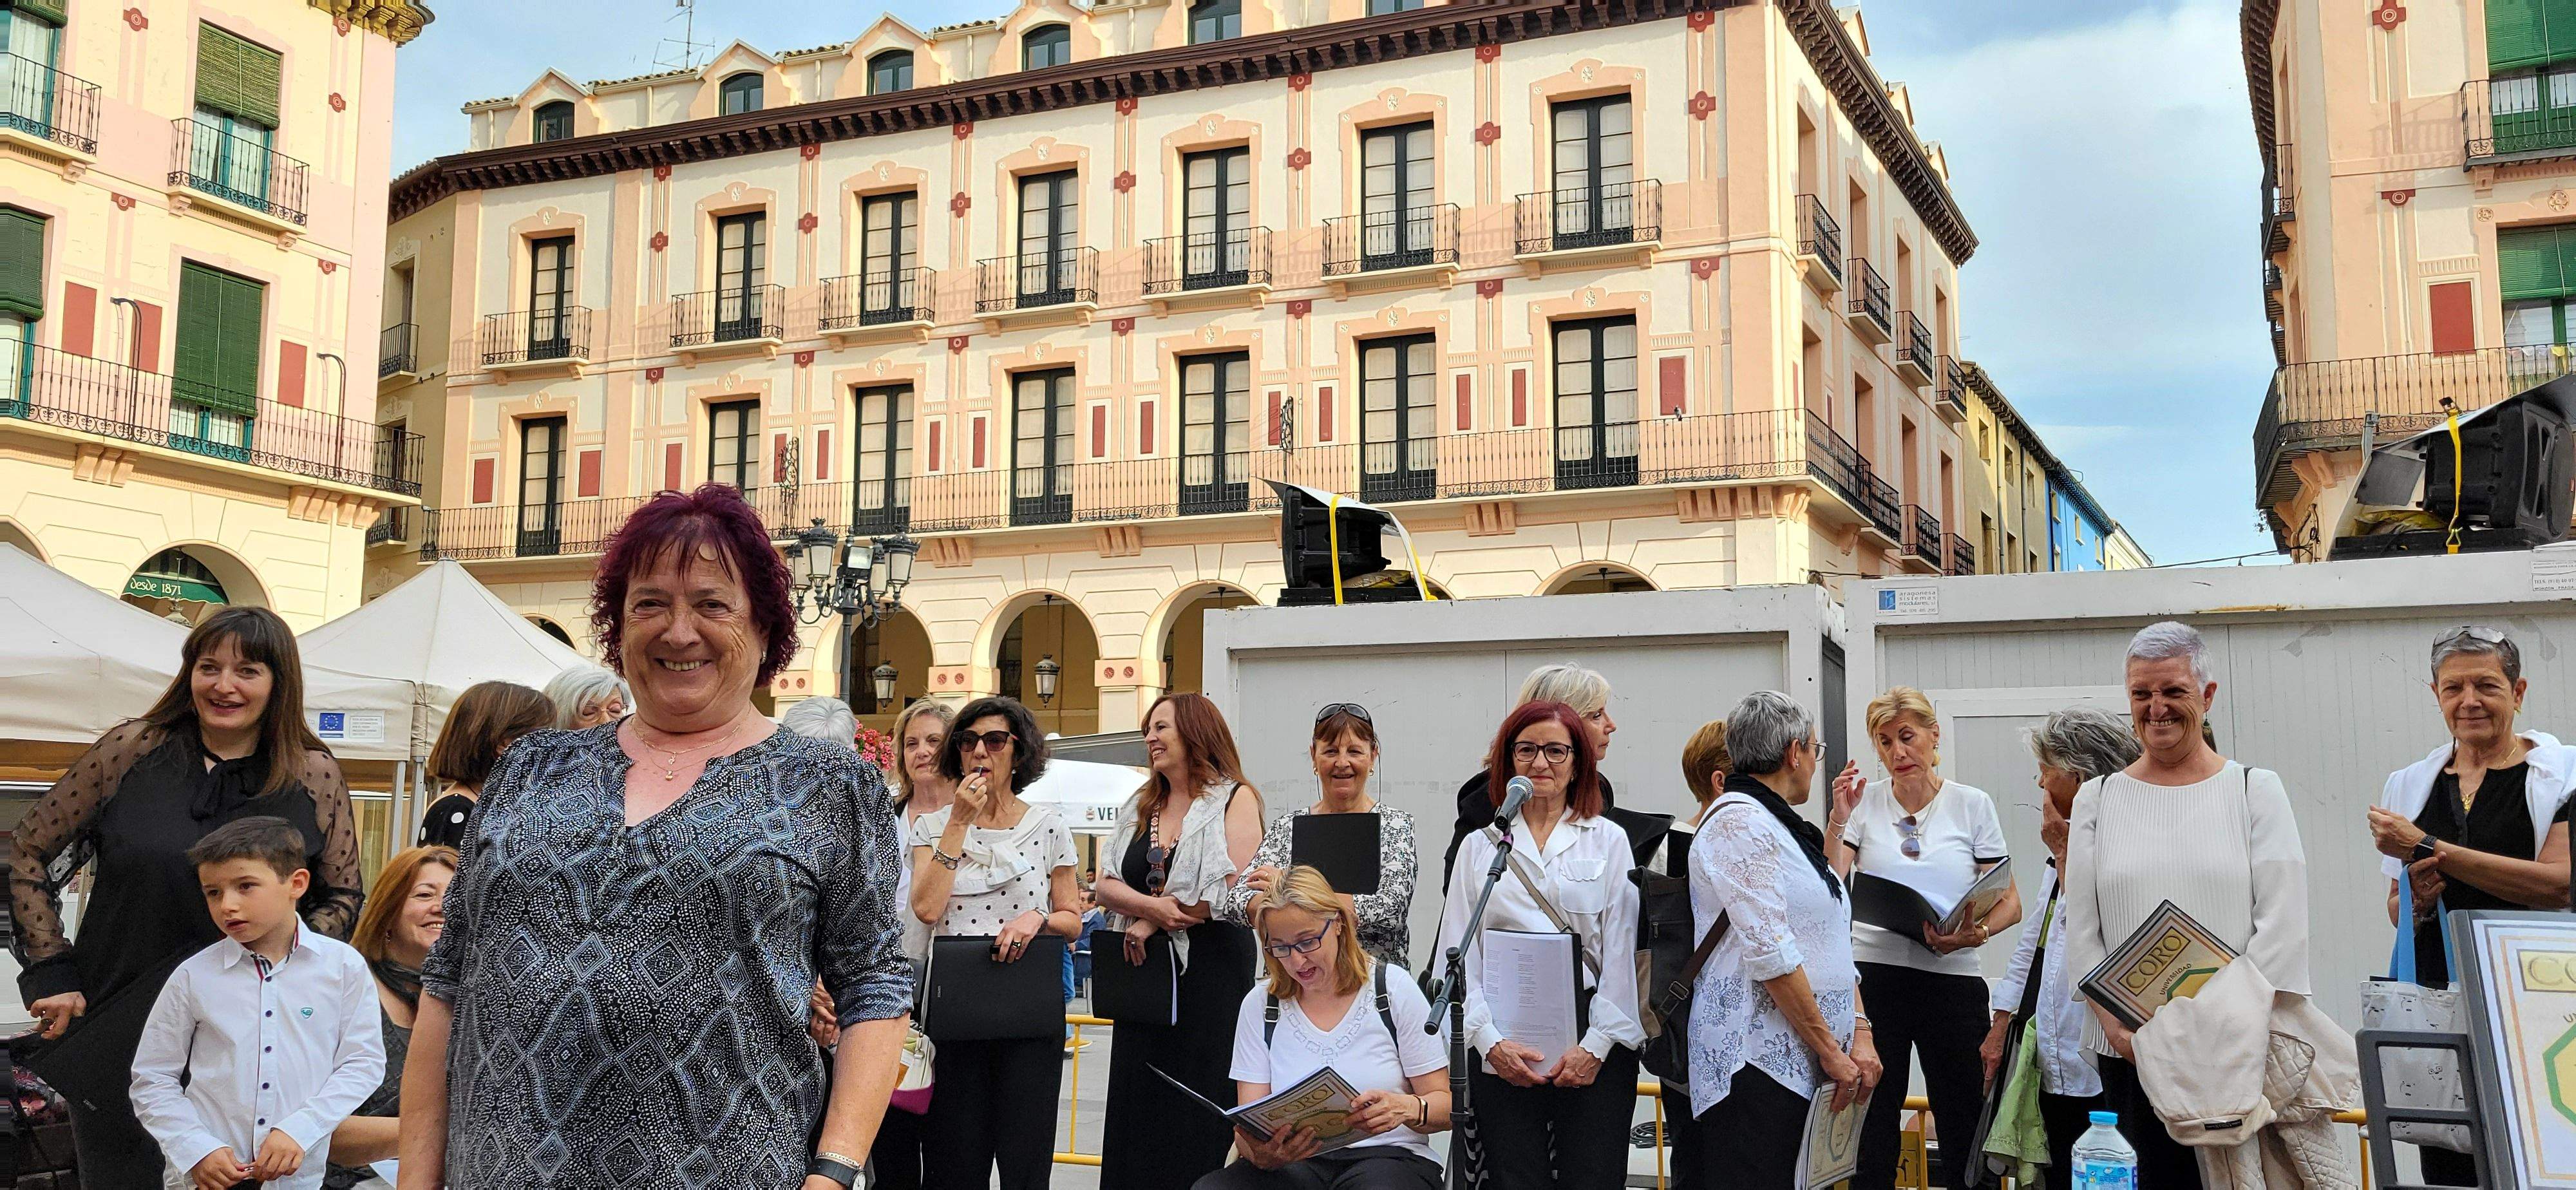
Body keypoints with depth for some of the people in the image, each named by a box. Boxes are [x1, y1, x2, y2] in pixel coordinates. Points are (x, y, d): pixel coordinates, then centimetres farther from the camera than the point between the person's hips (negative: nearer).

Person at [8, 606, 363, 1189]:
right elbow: (29, 852, 6)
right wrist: (51, 974, 1)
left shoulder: (315, 778, -1)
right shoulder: (130, 750, -2)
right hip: (116, 1031, 0)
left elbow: (342, 897, 9)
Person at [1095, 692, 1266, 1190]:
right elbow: (1106, 886, 7)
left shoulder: (1235, 800, -3)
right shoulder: (1139, 808, 16)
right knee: (1136, 1117, 7)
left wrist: (1153, 921, -8)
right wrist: (1151, 905, -14)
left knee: (1196, 1122, -3)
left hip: (1209, 975, -6)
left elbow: (1232, 892, -15)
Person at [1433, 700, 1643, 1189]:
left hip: (1593, 1045, -1)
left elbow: (1622, 952, 3)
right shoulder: (1480, 846, 12)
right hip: (1502, 1048, 1)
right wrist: (1489, 1040, -5)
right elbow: (1457, 956, 7)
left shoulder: (1609, 841, 9)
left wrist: (1597, 1044, -6)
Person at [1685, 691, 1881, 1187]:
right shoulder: (1739, 823, -10)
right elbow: (1770, 953, -17)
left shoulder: (1783, 828, 20)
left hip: (1806, 1069, 9)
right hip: (1758, 1063, -9)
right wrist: (1830, 1050, -14)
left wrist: (1861, 1035, 6)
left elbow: (1836, 944, 18)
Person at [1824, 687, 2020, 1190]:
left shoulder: (1973, 805, 3)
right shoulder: (1864, 801, 4)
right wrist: (1838, 819, -12)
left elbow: (2010, 902, 3)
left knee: (1964, 1126, 4)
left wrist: (1975, 932, -16)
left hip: (1952, 978, 0)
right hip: (1872, 974, 0)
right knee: (1871, 1125, 4)